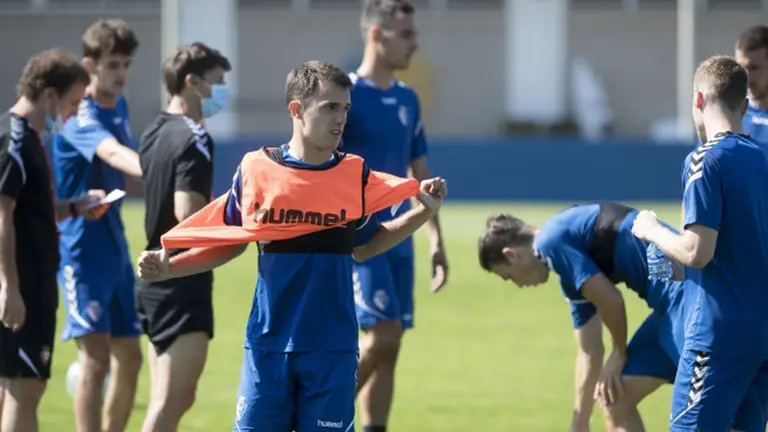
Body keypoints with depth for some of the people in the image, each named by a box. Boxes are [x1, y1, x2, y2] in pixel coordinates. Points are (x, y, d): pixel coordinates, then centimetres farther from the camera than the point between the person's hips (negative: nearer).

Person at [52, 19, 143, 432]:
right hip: (81, 247, -9)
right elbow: (113, 154, -38)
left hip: (114, 244, 9)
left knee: (129, 359, 11)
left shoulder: (119, 107, 10)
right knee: (96, 357, -15)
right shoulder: (81, 116, -17)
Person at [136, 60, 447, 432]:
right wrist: (167, 268, -1)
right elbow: (229, 244, 10)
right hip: (268, 343, 0)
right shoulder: (256, 169, -2)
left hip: (332, 348, 0)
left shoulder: (356, 176, 1)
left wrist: (423, 214, 4)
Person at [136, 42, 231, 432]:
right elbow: (188, 212, -25)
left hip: (155, 279, 9)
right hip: (183, 283, -9)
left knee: (172, 399, 14)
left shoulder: (155, 133, 13)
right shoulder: (193, 139, -15)